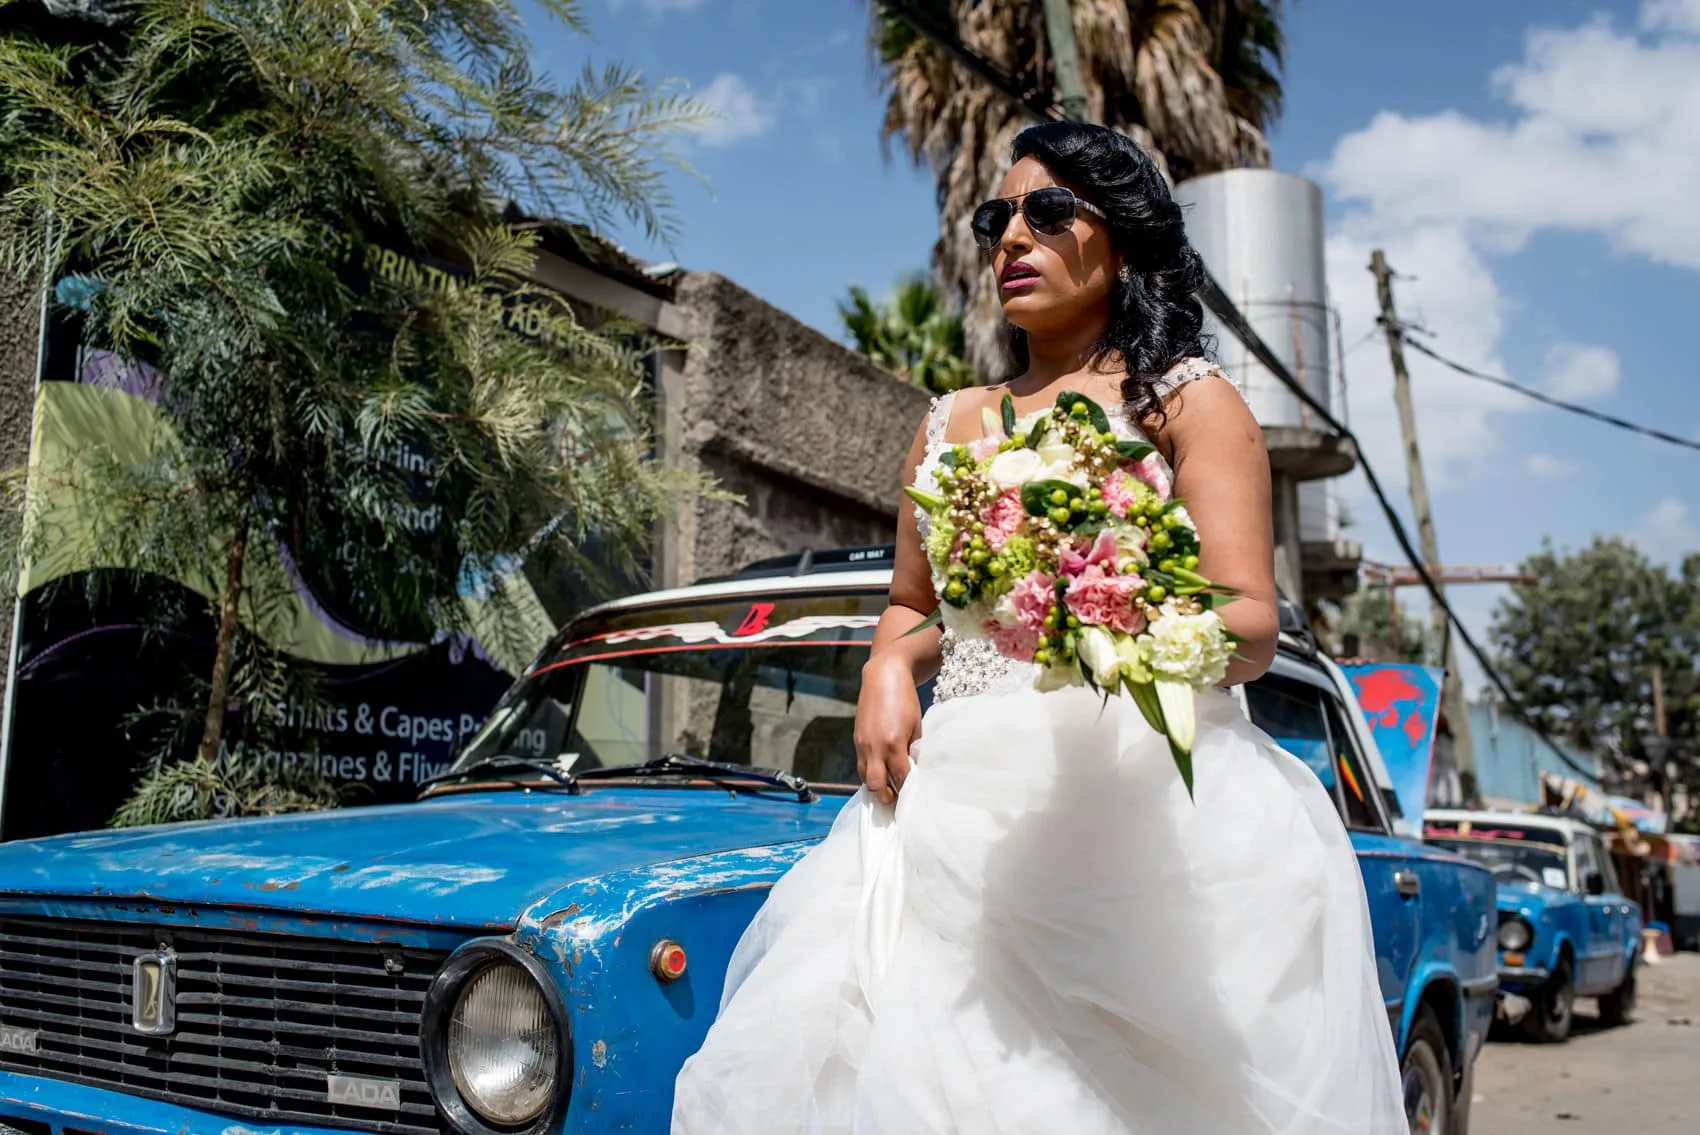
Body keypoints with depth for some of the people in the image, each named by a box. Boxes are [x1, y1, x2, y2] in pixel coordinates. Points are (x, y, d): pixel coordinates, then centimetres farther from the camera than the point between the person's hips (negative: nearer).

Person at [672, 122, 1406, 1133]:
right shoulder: (951, 422, 21)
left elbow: (1254, 631, -3)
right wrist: (889, 670, 3)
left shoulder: (1189, 400, 7)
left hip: (1141, 789, -4)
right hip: (962, 798, 4)